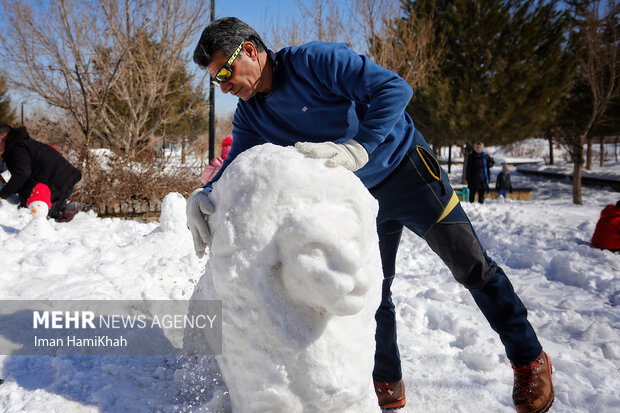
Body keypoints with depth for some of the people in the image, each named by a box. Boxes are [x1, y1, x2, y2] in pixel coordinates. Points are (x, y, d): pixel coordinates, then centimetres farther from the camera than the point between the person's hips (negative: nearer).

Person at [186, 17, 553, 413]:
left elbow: (395, 88, -29)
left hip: (405, 167, -6)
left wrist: (355, 149, -40)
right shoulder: (250, 115, -1)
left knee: (471, 265, -2)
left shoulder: (315, 60, -22)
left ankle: (529, 359, 18)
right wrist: (203, 196, -29)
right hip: (362, 198, 6)